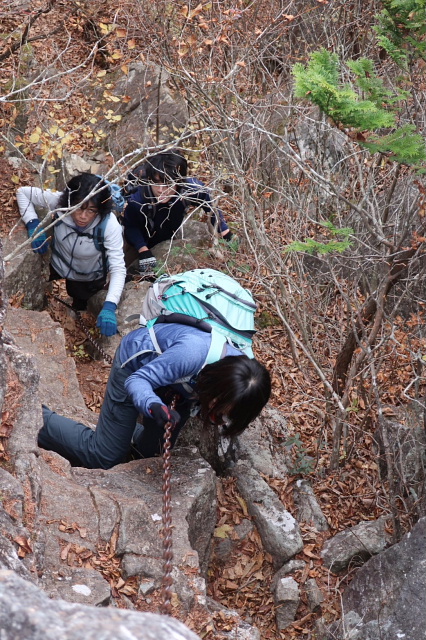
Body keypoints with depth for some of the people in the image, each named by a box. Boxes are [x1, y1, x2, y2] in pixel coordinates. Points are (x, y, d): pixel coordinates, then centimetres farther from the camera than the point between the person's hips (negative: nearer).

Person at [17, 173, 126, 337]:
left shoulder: (109, 224, -37)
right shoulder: (59, 200, -32)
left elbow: (118, 268, -37)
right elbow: (22, 192, -16)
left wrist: (109, 307, -51)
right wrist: (33, 224, -31)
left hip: (89, 280, -2)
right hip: (57, 271, 2)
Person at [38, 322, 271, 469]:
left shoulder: (243, 369, -26)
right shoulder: (193, 352, -46)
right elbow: (137, 380, -35)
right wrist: (153, 405, -53)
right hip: (135, 361, -5)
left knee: (153, 451, 14)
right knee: (103, 458, 2)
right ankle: (40, 421, 20)